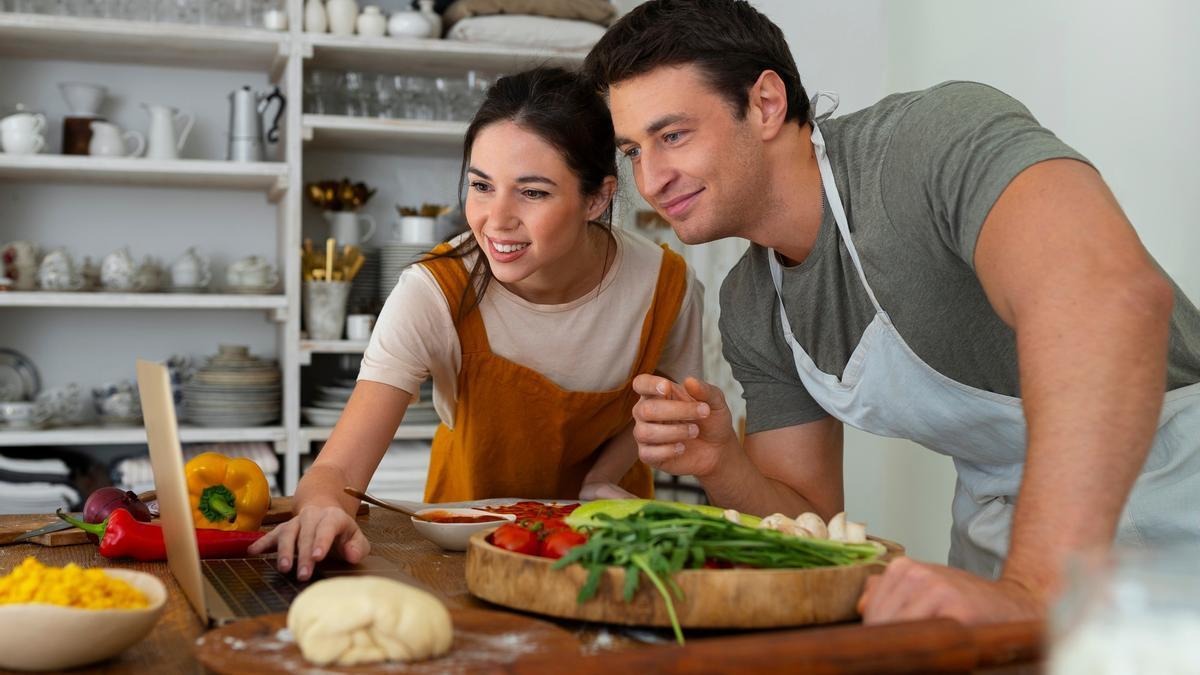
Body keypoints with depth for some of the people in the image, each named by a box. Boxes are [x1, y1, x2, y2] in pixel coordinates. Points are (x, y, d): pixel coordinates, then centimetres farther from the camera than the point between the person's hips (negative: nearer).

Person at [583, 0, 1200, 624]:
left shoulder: (940, 138, -22)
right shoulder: (749, 312, 0)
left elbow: (1115, 293, -40)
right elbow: (809, 522, 5)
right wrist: (721, 466, -16)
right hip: (1003, 526, 6)